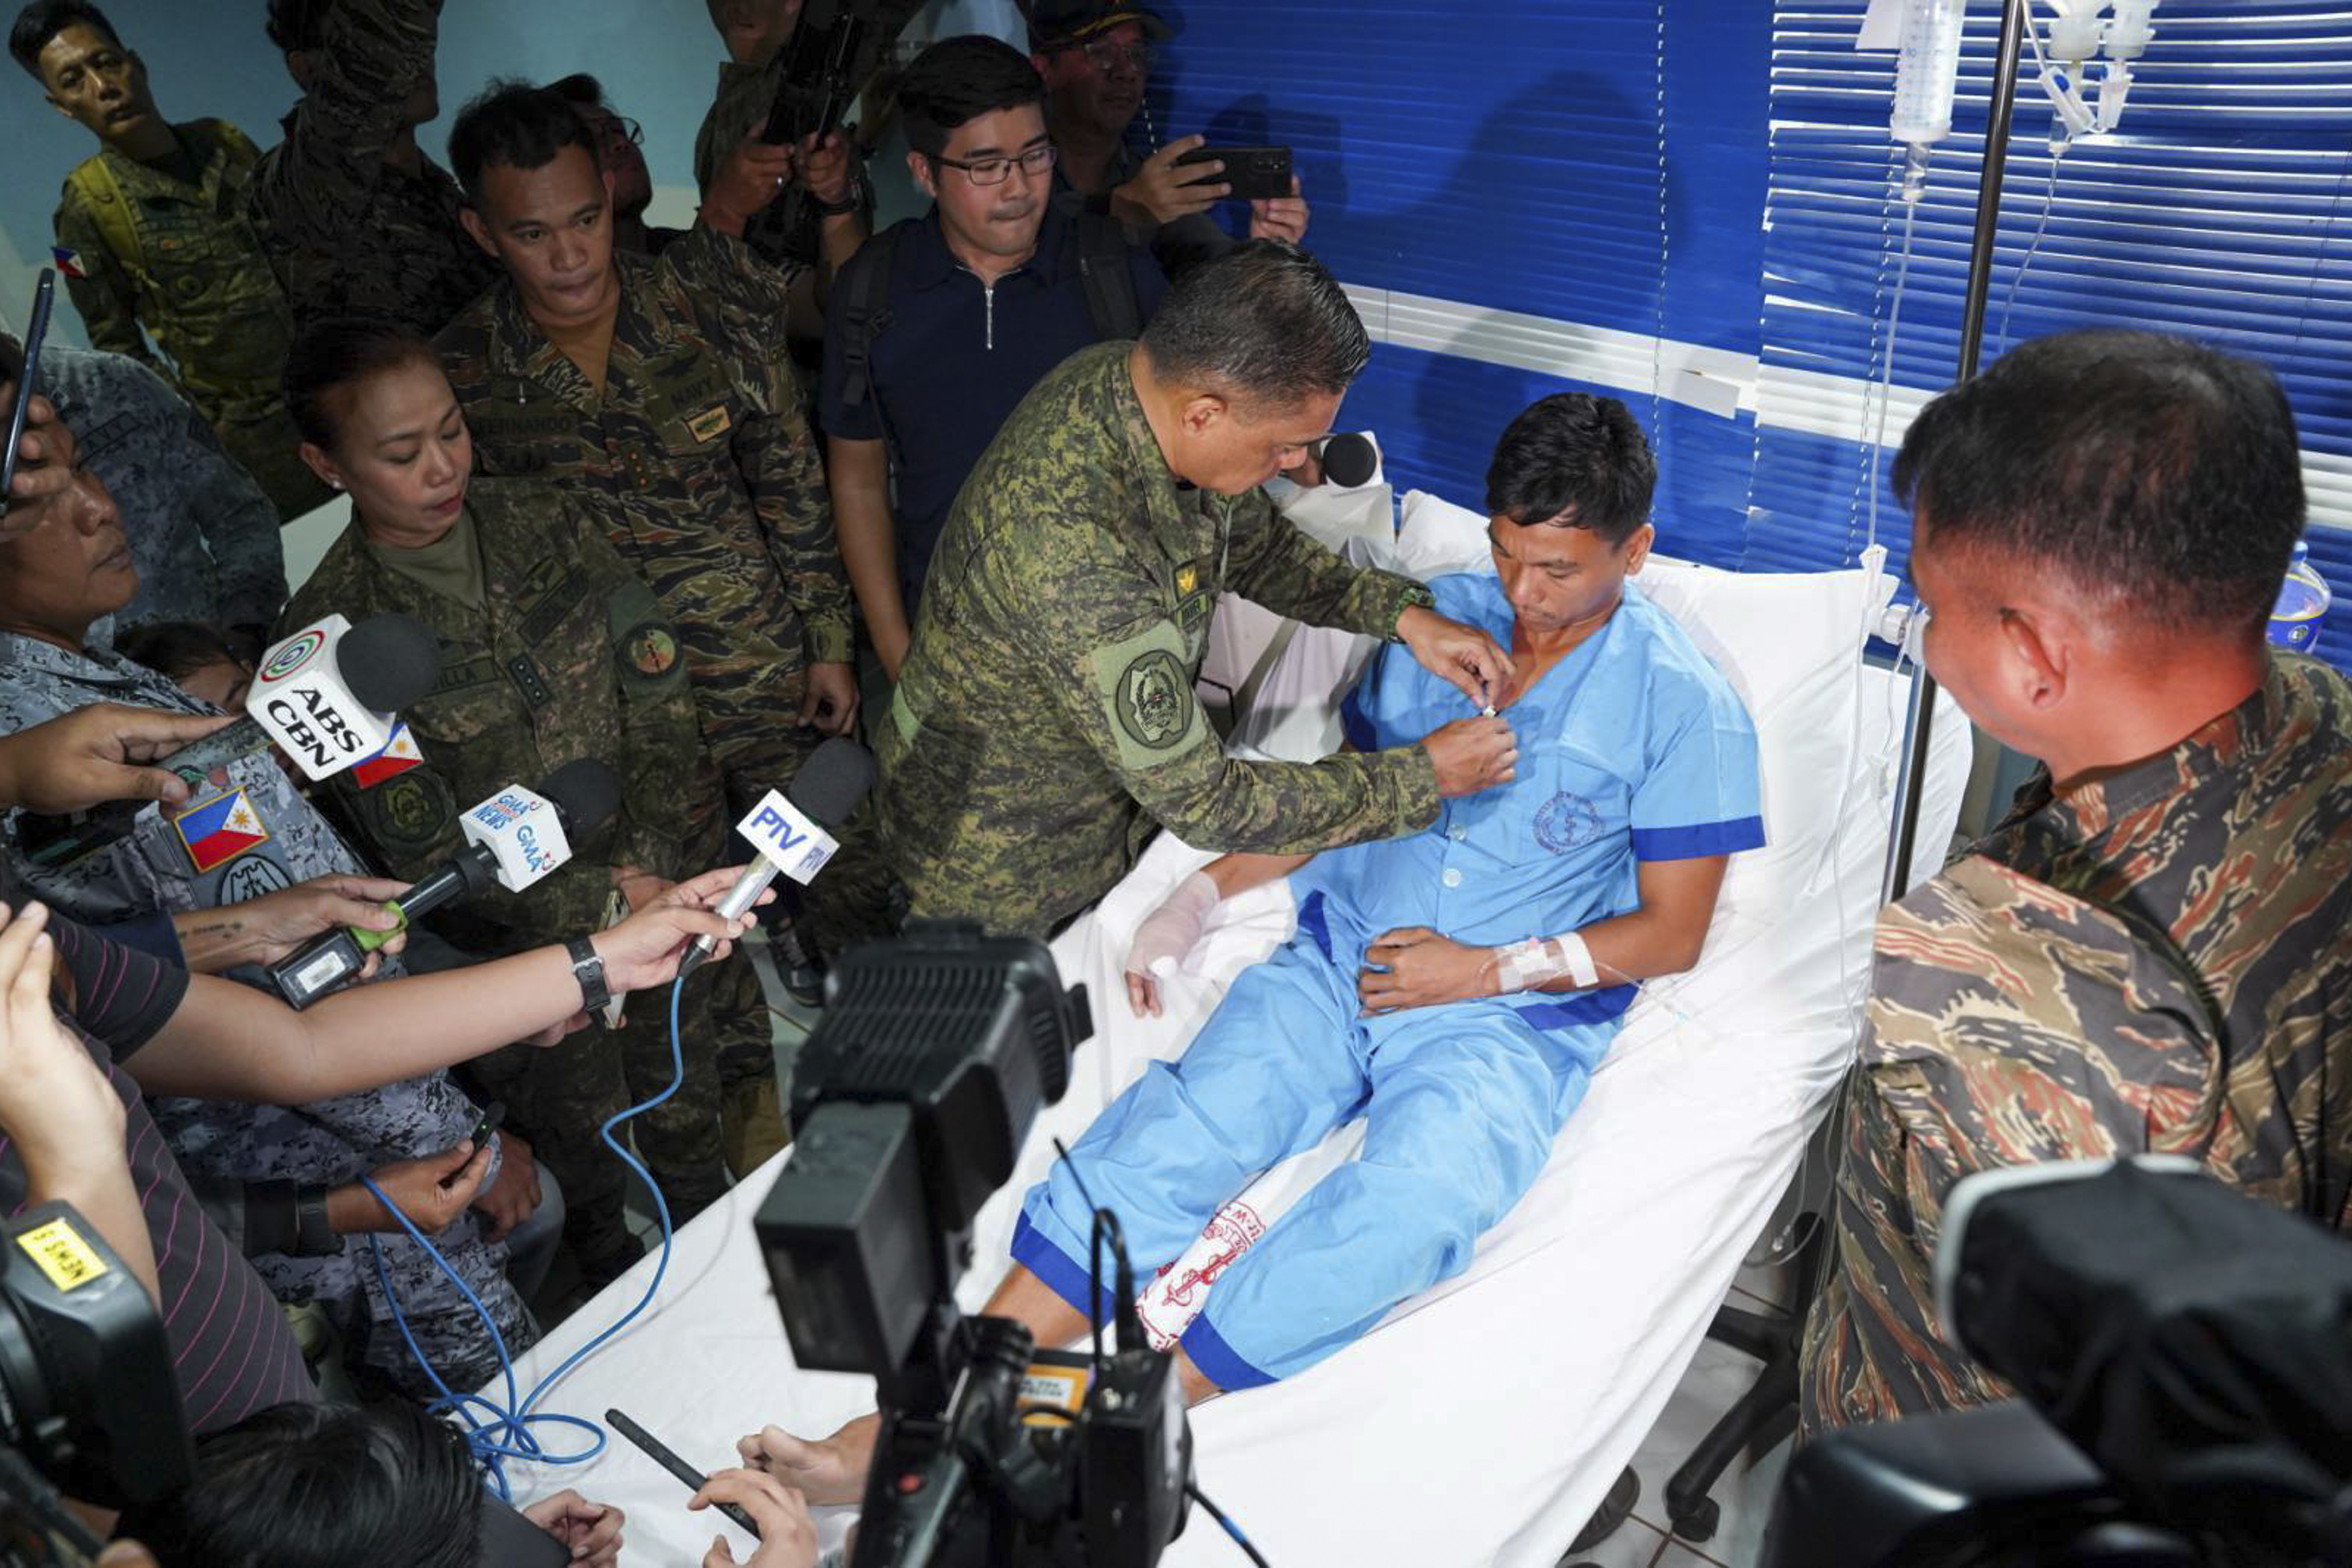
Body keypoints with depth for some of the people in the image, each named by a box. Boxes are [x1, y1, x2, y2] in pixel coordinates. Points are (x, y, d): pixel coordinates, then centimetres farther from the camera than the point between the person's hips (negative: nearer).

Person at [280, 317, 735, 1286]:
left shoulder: (541, 523, -6)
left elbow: (658, 693, -6)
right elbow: (423, 849, -18)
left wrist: (652, 864, -14)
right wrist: (605, 904, -22)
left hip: (662, 888, 4)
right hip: (525, 948, -3)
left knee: (688, 1123, 25)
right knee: (579, 1165, 19)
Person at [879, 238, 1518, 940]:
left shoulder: (1143, 378, -15)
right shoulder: (1071, 542, -41)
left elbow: (1256, 546, 5)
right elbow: (1204, 803, -34)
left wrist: (1401, 613, -8)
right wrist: (1422, 777, -24)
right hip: (1007, 872, -7)